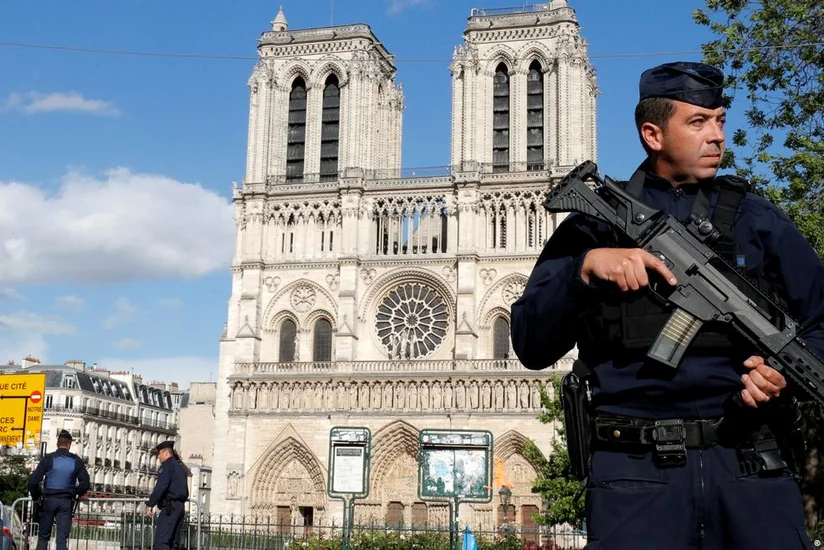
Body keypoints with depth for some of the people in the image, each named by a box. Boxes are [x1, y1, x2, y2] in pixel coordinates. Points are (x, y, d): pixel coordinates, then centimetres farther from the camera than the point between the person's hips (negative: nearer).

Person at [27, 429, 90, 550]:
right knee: (62, 538, 1)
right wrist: (75, 495, 15)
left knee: (43, 537, 9)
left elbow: (33, 481, -10)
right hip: (66, 502, 1)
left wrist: (35, 497, 5)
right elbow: (85, 484, -1)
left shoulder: (48, 459, -4)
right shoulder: (76, 461, 1)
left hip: (49, 500, -1)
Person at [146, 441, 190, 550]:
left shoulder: (167, 465, -5)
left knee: (160, 541, -15)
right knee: (173, 541, 9)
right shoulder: (179, 467, 24)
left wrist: (150, 504, -14)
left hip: (169, 507, -10)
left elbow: (160, 487, -17)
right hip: (181, 507, 10)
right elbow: (185, 491, 25)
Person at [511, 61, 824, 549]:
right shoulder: (597, 224, 10)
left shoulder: (757, 220, 15)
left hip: (752, 469, 2)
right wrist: (587, 267, -13)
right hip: (636, 471, -1)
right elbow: (531, 346, 2)